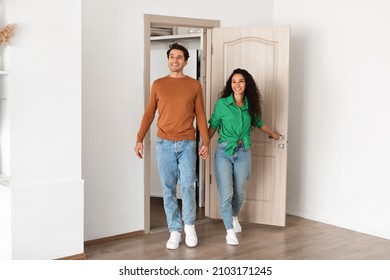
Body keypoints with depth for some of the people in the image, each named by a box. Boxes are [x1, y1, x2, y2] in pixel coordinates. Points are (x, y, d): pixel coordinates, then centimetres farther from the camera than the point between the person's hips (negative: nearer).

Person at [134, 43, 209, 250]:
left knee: (188, 186, -7)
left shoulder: (194, 85, 4)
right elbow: (149, 114, 7)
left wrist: (205, 142, -3)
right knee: (168, 189, 4)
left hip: (187, 144, -1)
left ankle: (189, 225, 16)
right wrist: (139, 140, 0)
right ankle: (175, 231, 15)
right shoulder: (158, 84, 6)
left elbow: (200, 115, 5)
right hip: (164, 144, 1)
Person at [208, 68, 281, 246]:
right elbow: (213, 125, -1)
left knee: (239, 192, 11)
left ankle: (234, 217, 40)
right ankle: (230, 230, 5)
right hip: (224, 152, -3)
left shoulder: (250, 105, 6)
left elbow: (259, 123, 24)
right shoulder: (222, 103, -4)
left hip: (243, 152, 3)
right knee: (226, 193, -8)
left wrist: (273, 134, 38)